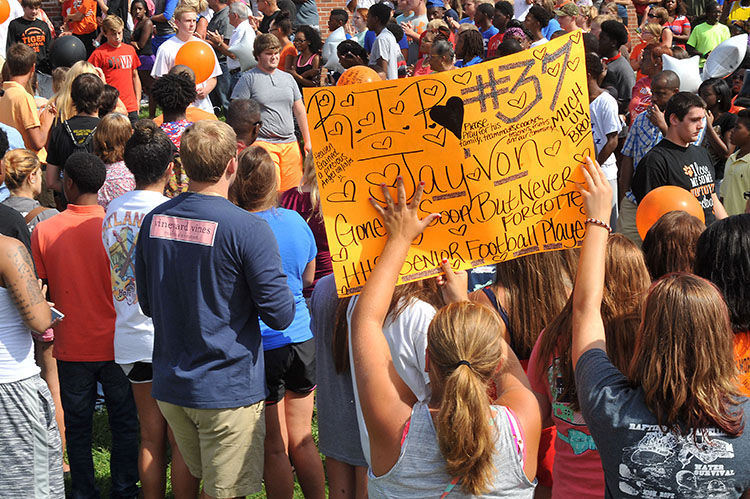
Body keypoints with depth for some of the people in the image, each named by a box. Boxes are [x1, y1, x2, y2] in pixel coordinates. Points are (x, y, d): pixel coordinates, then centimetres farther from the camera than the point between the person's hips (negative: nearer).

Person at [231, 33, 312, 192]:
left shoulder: (288, 78, 17)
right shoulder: (249, 78, 1)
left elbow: (300, 111, 21)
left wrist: (307, 141, 18)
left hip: (290, 143, 5)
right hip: (262, 142, -5)